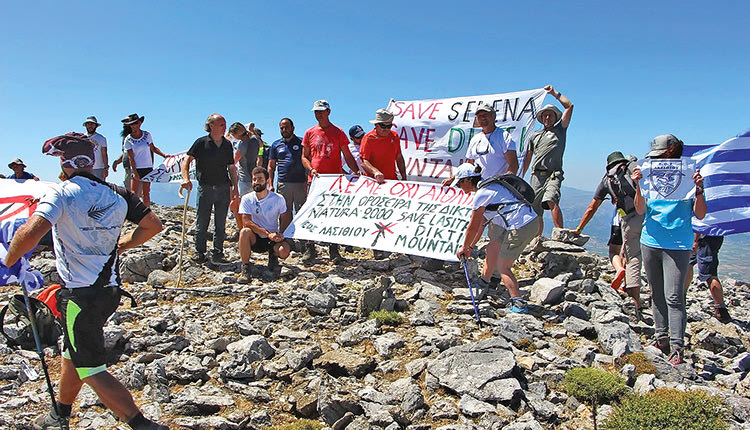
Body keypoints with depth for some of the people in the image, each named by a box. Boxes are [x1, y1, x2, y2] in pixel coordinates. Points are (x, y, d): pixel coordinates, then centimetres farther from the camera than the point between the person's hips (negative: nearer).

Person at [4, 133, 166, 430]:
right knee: (72, 354, 26)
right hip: (110, 290, 7)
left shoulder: (62, 192, -12)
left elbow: (31, 232, -26)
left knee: (91, 371, 1)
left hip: (81, 296, -7)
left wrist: (9, 259, -6)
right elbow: (154, 225, 7)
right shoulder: (117, 194, 4)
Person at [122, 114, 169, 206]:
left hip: (148, 168, 2)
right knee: (134, 193, -7)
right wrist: (134, 172, -13)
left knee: (146, 193, 5)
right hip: (136, 168, -2)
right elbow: (131, 158, -6)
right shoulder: (128, 140, -2)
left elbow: (153, 148, 16)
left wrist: (164, 155, 4)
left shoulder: (147, 135, 4)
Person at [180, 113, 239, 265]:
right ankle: (199, 252, 17)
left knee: (220, 224, 5)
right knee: (201, 223, 3)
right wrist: (186, 178, -22)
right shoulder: (201, 143, -1)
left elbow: (232, 168, 14)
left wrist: (235, 187, 9)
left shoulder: (227, 144, 10)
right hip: (205, 188, -3)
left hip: (223, 188, 3)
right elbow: (187, 160, -5)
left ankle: (217, 254, 13)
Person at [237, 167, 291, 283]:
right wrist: (268, 233, -24)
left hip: (273, 239, 0)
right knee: (245, 231, -33)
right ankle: (245, 268, -18)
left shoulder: (278, 199, -3)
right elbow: (246, 222, -15)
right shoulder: (247, 199, -4)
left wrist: (281, 235, -17)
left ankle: (273, 256, 9)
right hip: (255, 239, 0)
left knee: (285, 251, -30)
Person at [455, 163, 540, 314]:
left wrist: (464, 247, 11)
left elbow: (473, 227, -4)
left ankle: (519, 304, -2)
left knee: (502, 267, 2)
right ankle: (483, 283, 38)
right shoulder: (488, 187, 17)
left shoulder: (482, 194, -12)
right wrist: (470, 247, 25)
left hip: (521, 227, -10)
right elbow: (481, 222, 22)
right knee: (492, 248, 22)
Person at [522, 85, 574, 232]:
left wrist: (554, 92, 13)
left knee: (551, 201, -28)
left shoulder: (560, 130, 14)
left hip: (553, 175, -4)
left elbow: (569, 106, 6)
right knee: (536, 211, 2)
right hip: (536, 175, 4)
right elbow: (527, 158, 24)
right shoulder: (534, 135, 22)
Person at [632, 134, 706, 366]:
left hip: (677, 244, -4)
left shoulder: (688, 175, -1)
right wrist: (638, 186, -14)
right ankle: (660, 338, 23)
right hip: (650, 241, 4)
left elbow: (699, 215, -4)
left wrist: (699, 189, -17)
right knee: (657, 294, 12)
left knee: (673, 297, -9)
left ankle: (677, 348, -3)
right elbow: (641, 210, 0)